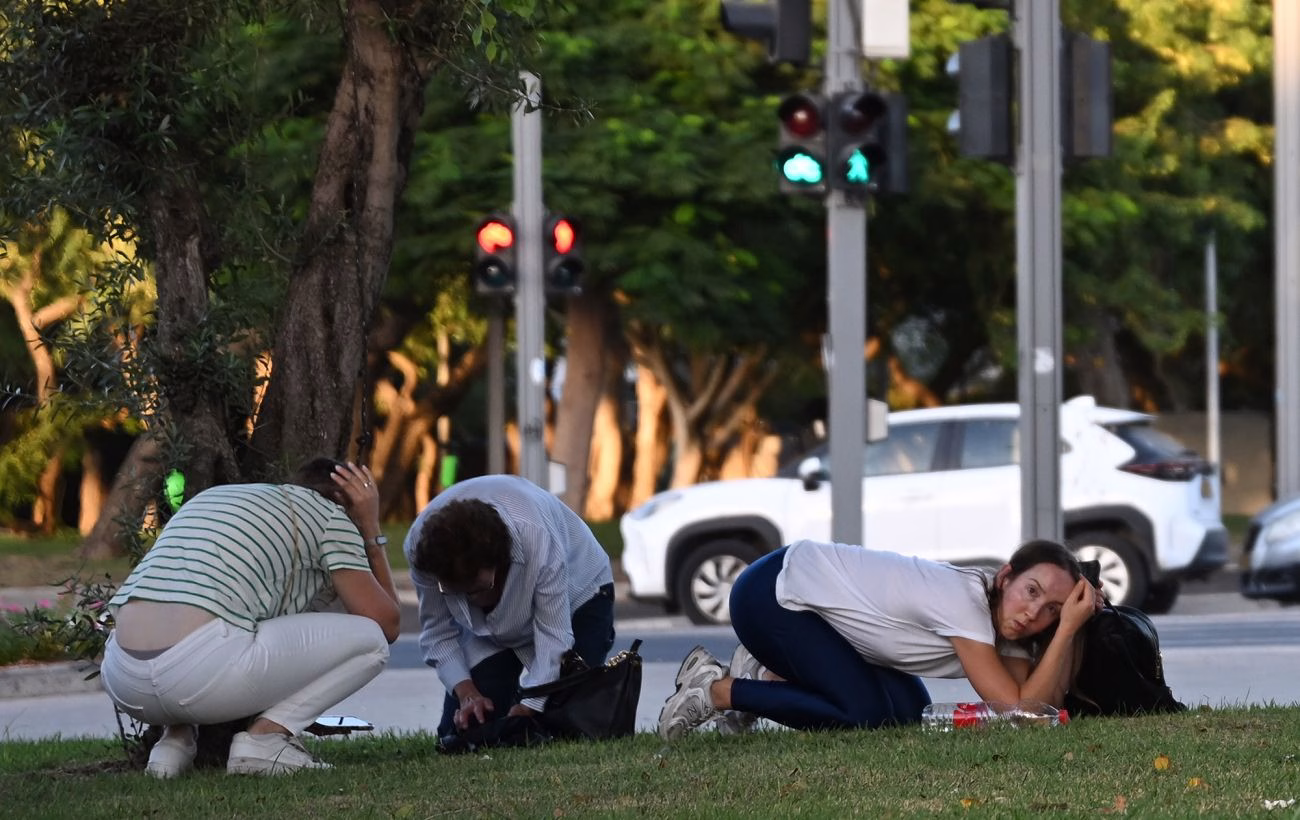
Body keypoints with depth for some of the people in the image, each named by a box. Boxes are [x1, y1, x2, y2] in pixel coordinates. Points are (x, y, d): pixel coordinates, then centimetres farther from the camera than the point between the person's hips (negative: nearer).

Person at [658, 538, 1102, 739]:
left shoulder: (1000, 624, -3)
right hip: (771, 592, -9)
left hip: (808, 588, 9)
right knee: (866, 712, -21)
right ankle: (715, 689, -4)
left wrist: (1071, 625, -17)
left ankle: (764, 675, 15)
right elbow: (1021, 710, -31)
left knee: (907, 707, 2)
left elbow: (1047, 705, -11)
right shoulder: (964, 603, -29)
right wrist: (1068, 628, -30)